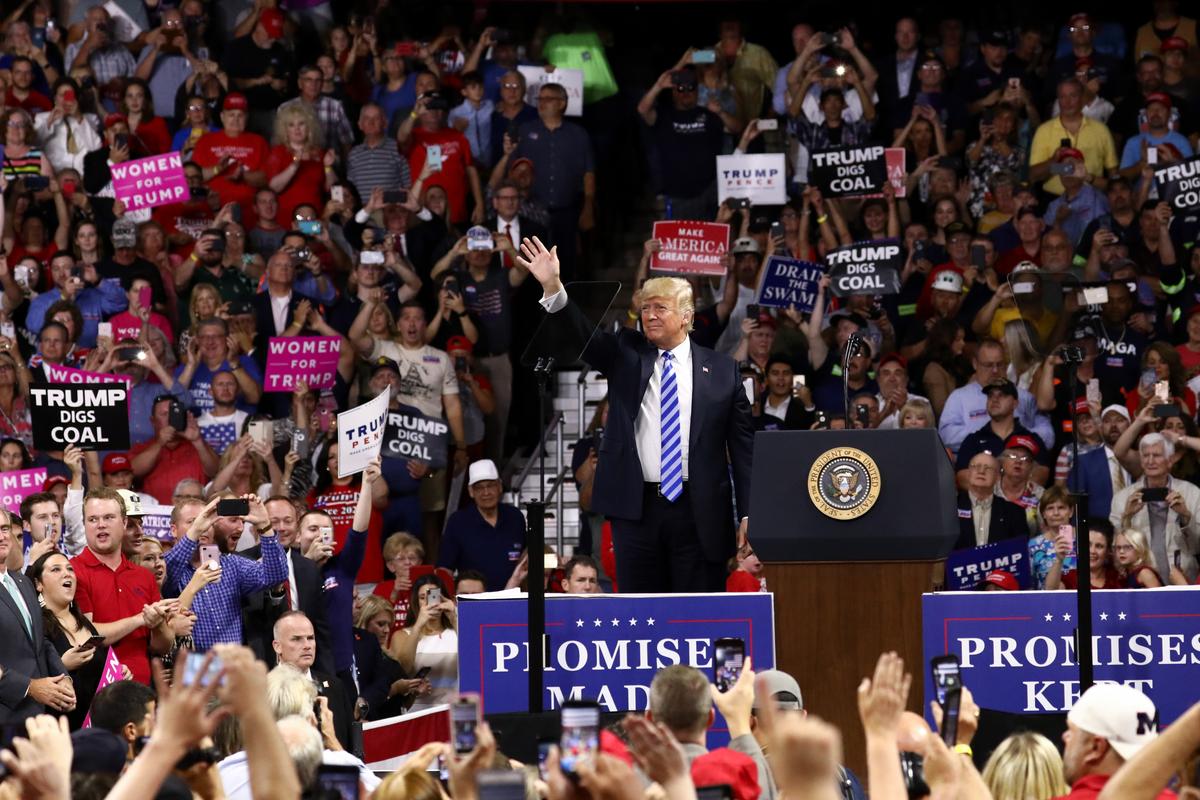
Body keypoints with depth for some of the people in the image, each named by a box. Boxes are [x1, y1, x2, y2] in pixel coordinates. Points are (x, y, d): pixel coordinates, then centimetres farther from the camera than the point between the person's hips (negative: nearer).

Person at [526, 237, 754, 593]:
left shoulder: (722, 370, 6)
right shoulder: (625, 354, 10)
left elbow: (743, 444, 5)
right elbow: (583, 334, -6)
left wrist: (748, 513, -2)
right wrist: (552, 288, -24)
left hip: (699, 511, -1)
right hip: (636, 507, 1)